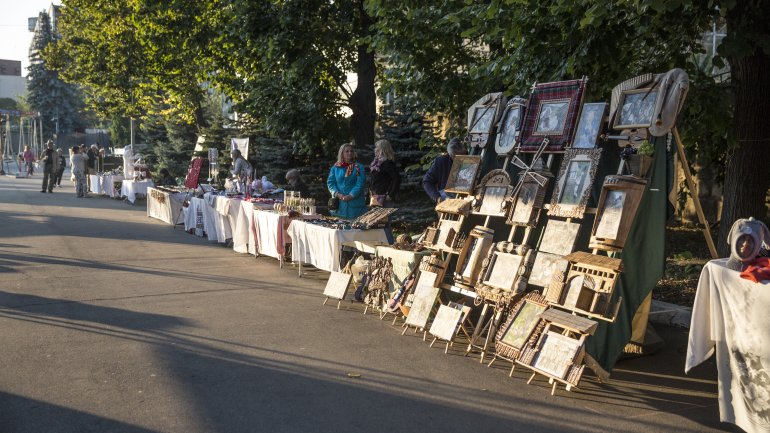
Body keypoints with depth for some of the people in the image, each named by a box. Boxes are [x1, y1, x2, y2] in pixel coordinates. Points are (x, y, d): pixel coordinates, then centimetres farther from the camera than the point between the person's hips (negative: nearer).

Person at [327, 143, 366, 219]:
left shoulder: (358, 168, 4)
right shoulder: (335, 168, 10)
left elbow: (360, 184, -5)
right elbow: (330, 182, 6)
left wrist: (350, 196, -17)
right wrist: (337, 194, -11)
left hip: (354, 204, -2)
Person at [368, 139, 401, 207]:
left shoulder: (387, 163, -16)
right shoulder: (377, 161, 11)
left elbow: (397, 179, -22)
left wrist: (391, 195, -21)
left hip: (380, 196, -9)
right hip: (374, 195, 9)